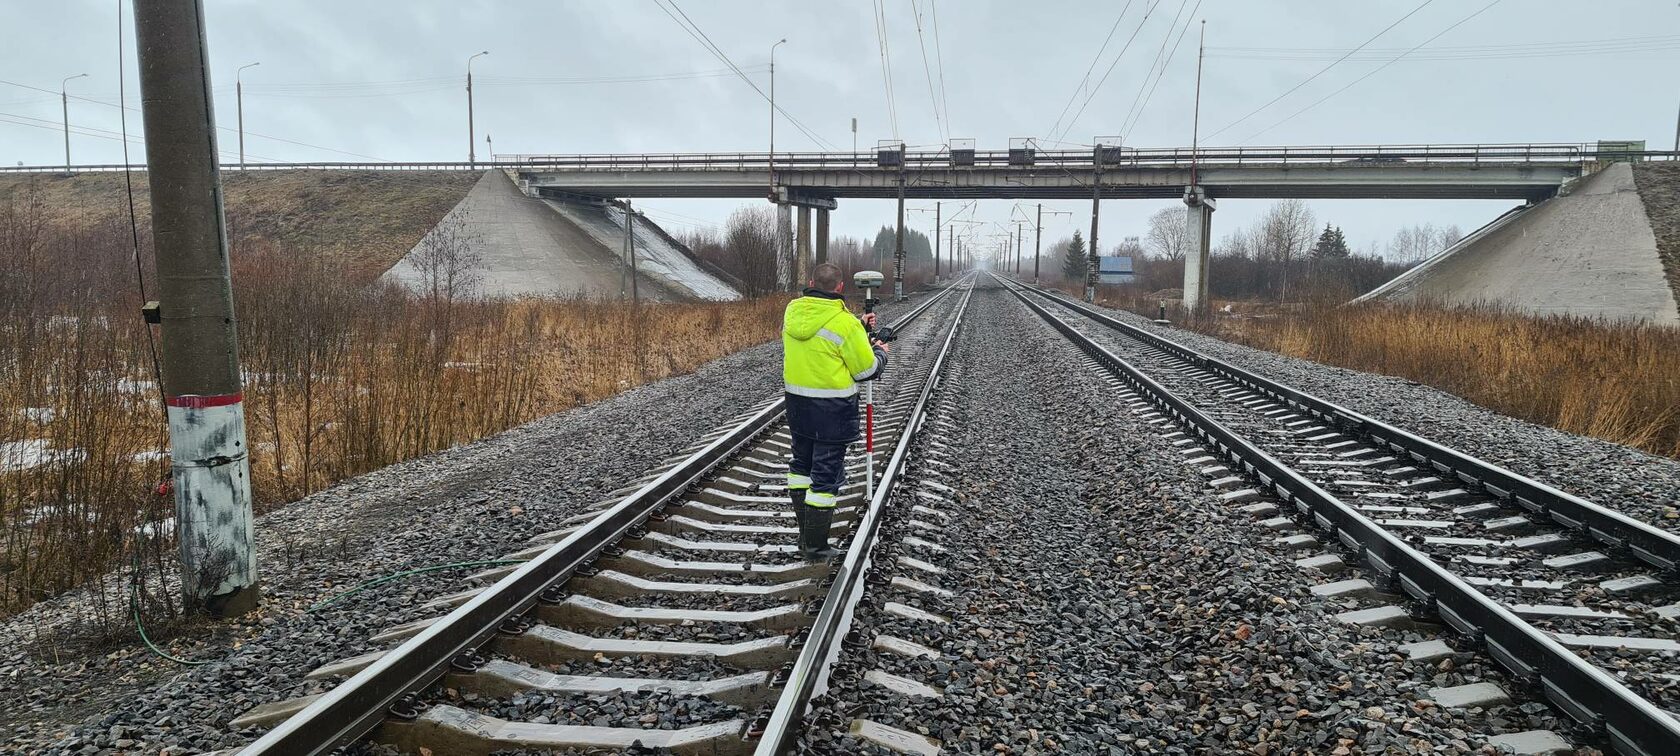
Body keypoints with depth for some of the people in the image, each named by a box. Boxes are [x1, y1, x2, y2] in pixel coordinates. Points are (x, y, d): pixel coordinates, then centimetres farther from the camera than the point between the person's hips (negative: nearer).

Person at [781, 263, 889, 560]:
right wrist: (880, 353, 9)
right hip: (832, 409, -6)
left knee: (801, 466, 21)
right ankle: (815, 547, 10)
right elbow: (866, 370, -11)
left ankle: (804, 535, 31)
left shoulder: (792, 310, 0)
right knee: (826, 475, 3)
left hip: (797, 402, 7)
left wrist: (858, 325, 20)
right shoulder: (845, 323, -19)